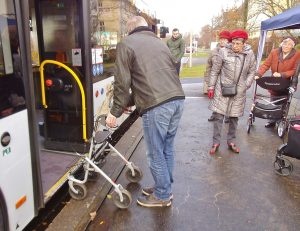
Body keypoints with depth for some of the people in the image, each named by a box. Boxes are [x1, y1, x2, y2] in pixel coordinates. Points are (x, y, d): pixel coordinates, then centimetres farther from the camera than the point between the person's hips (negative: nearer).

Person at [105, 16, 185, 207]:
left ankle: (163, 195, 24)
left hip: (156, 106, -7)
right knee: (167, 148, 20)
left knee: (156, 153, 9)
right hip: (178, 100, 7)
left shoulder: (126, 44, 6)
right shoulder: (160, 42, 23)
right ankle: (164, 187, 36)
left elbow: (122, 82, -1)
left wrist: (115, 112, 9)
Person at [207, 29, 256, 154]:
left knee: (234, 117, 11)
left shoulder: (250, 54, -2)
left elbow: (251, 72, 10)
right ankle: (216, 142, 13)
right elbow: (215, 71, -4)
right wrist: (211, 87, -3)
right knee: (219, 116, 0)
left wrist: (246, 86, 1)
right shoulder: (223, 52, -10)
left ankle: (231, 142, 27)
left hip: (239, 92, 3)